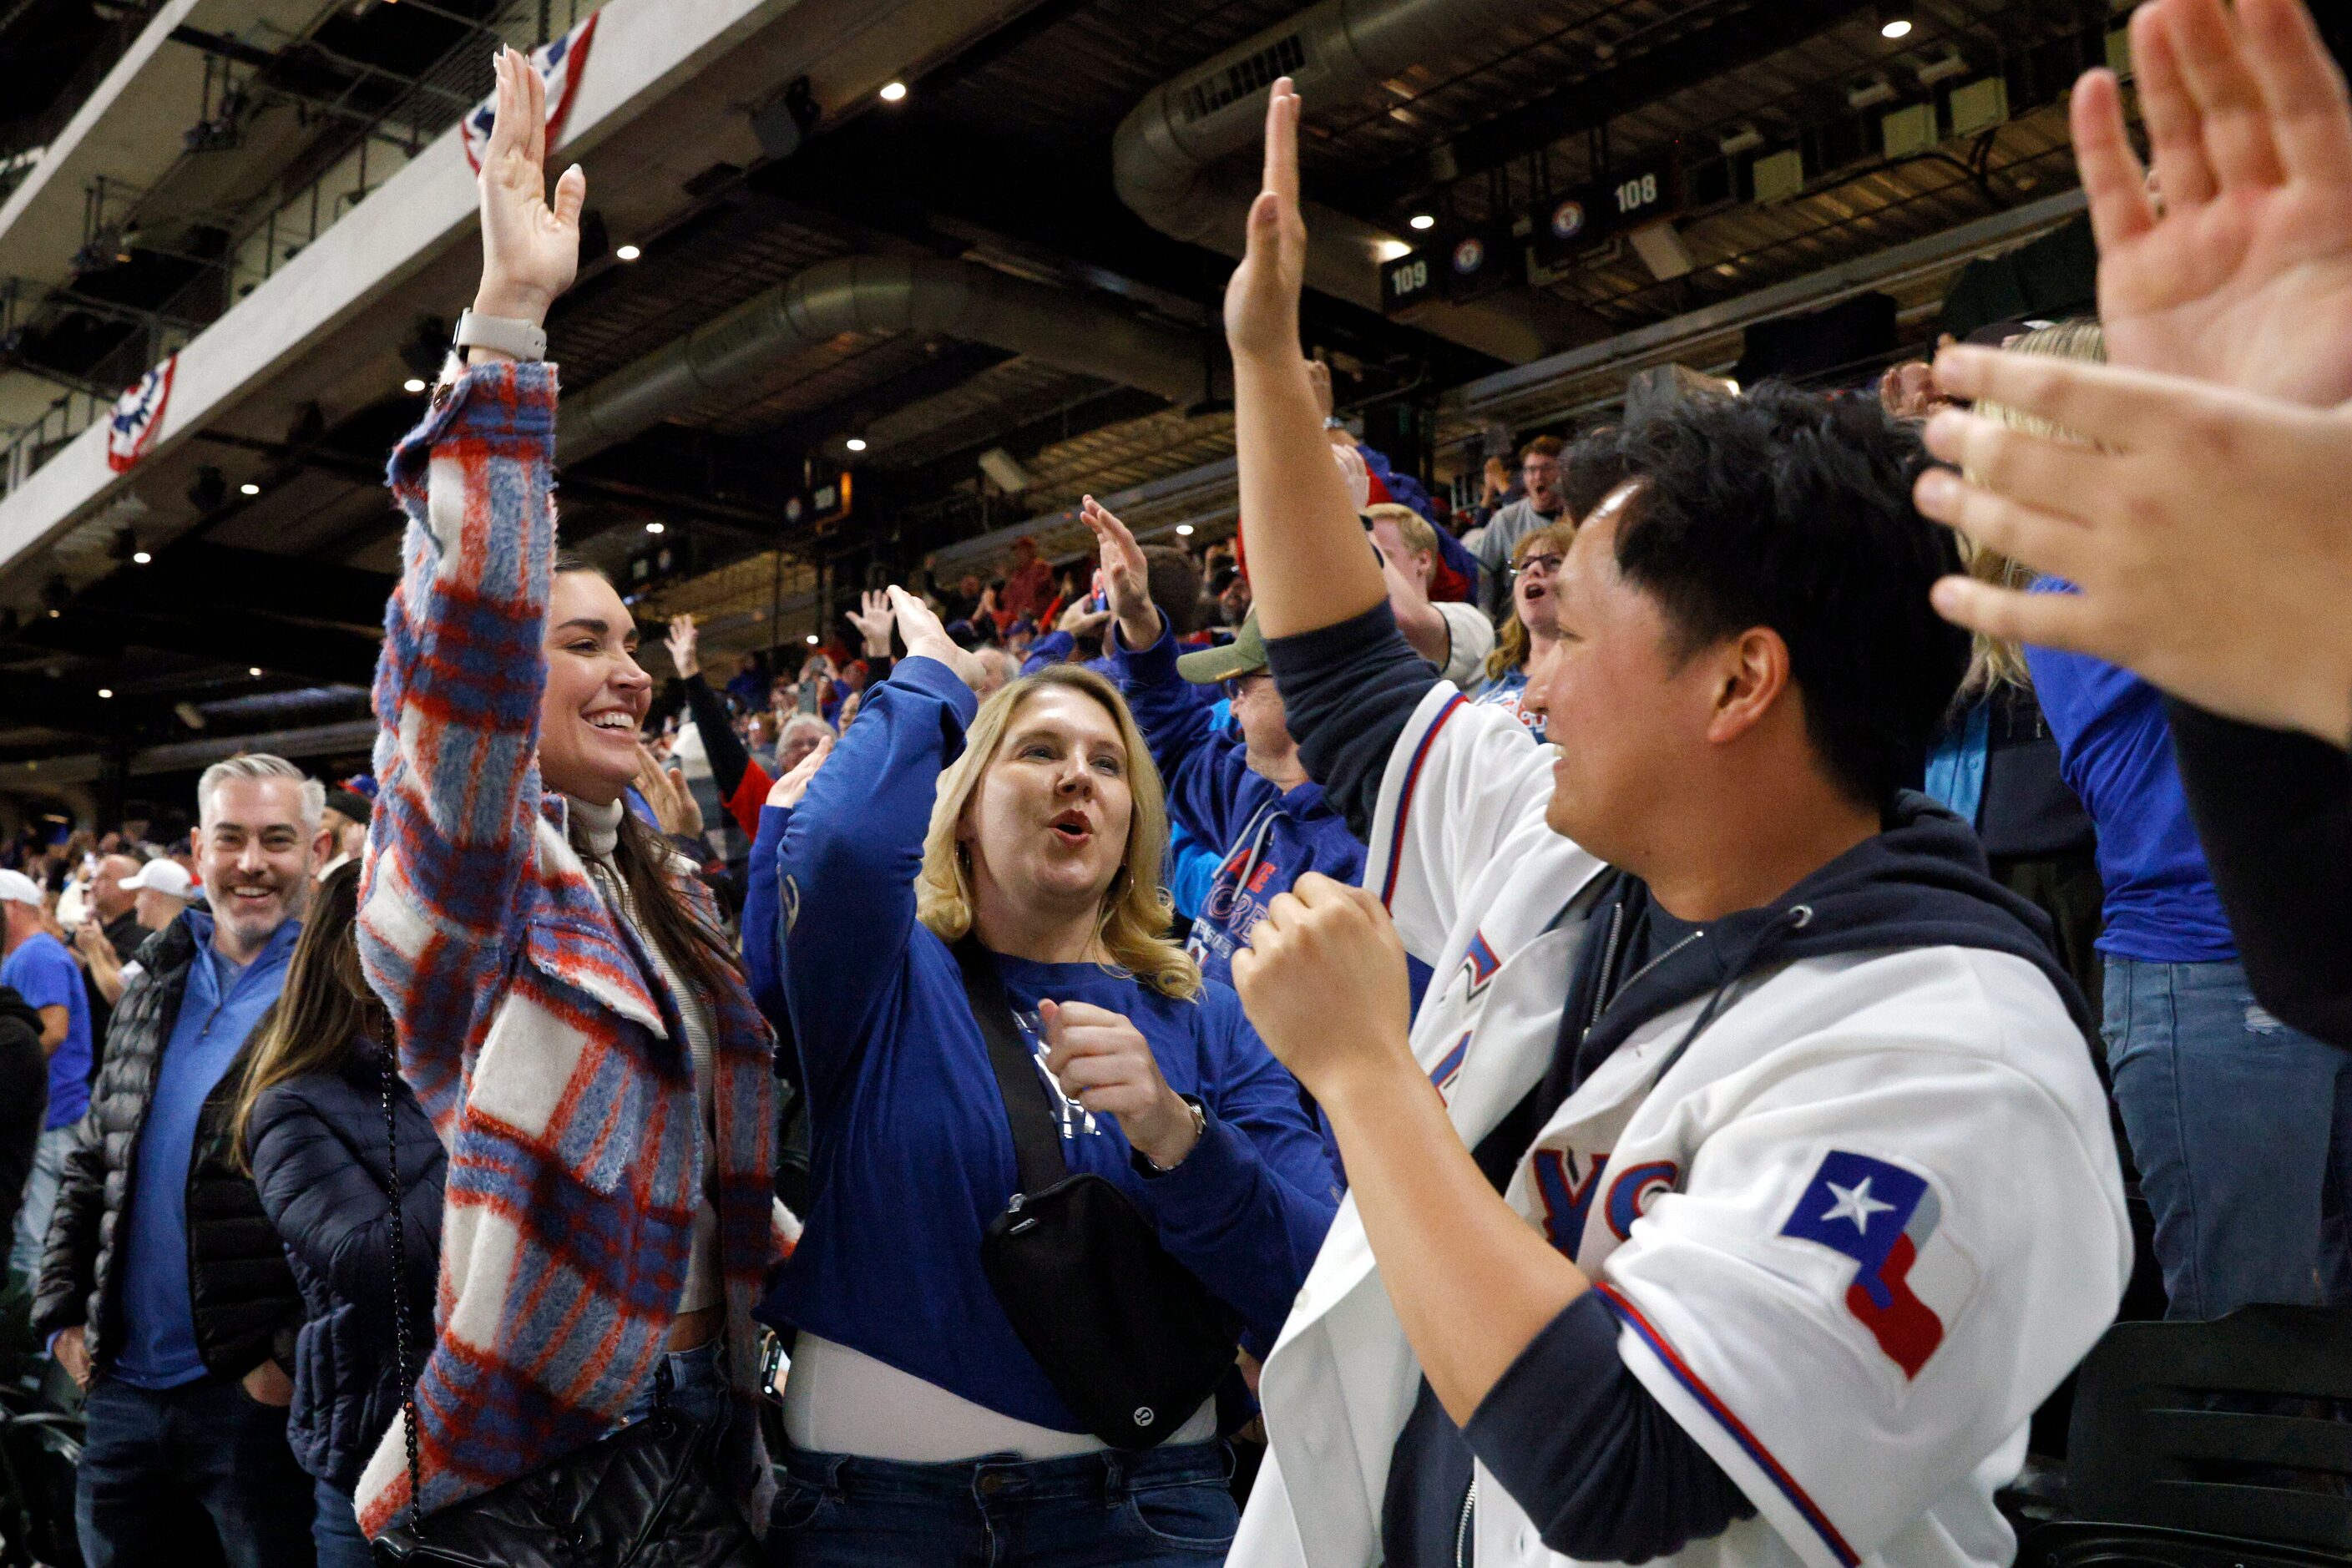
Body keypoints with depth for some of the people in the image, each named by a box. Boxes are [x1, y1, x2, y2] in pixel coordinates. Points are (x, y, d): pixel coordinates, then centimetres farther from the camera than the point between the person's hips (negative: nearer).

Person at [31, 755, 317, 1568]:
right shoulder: (154, 987, 11)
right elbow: (88, 1161, 17)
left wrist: (297, 1355, -16)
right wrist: (64, 1311, 9)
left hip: (257, 1388, -6)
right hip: (120, 1384, 6)